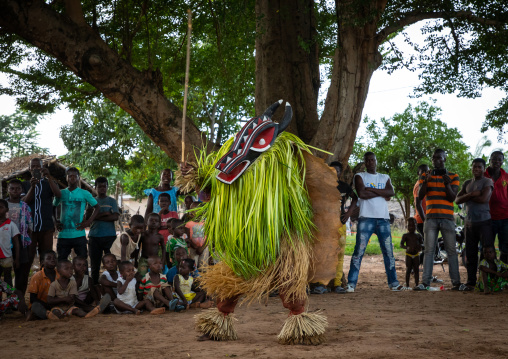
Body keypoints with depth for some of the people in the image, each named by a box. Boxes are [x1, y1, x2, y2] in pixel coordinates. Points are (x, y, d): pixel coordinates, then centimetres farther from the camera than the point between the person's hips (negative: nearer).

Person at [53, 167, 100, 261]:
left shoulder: (84, 194, 4)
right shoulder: (61, 193, 10)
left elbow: (96, 207, 9)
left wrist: (88, 222, -3)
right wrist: (55, 221, 6)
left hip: (79, 235, -2)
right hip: (63, 235, 2)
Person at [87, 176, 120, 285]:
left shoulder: (112, 201, 10)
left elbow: (115, 217, -3)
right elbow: (88, 216, -1)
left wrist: (97, 217, -6)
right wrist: (105, 214, -9)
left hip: (109, 235, -1)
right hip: (94, 235, 1)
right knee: (95, 263, 3)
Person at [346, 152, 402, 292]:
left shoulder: (385, 178, 18)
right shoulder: (360, 176, 9)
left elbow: (391, 192, -1)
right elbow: (361, 193, -10)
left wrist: (371, 189, -8)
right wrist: (381, 194, -3)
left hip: (383, 219, 3)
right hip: (366, 218, -3)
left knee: (388, 251, 2)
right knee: (359, 251, -9)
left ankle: (393, 283, 8)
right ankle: (351, 284, -9)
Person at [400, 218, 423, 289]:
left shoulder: (418, 235, 8)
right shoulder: (405, 235, -1)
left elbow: (422, 244, 7)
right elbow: (401, 245, -8)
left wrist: (420, 247, -17)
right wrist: (407, 247, -28)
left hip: (416, 255, 3)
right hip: (408, 255, -2)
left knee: (416, 270, 3)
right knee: (408, 270, -4)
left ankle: (416, 285, 8)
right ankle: (407, 285, 0)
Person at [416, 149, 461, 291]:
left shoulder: (453, 176, 6)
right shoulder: (425, 176, 10)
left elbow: (452, 198, -3)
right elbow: (420, 196, 0)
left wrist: (447, 185, -22)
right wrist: (425, 182, -17)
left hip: (447, 218, -1)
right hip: (430, 218, 1)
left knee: (451, 250, -2)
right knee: (429, 250, -4)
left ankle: (456, 282, 0)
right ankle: (425, 282, -8)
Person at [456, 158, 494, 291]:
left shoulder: (487, 182, 0)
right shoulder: (467, 183, 18)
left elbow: (483, 199, -15)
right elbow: (457, 200, 8)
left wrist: (467, 198, -2)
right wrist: (471, 194, -8)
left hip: (484, 221, -6)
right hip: (469, 222, 6)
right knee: (470, 254, 7)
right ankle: (471, 282, 12)